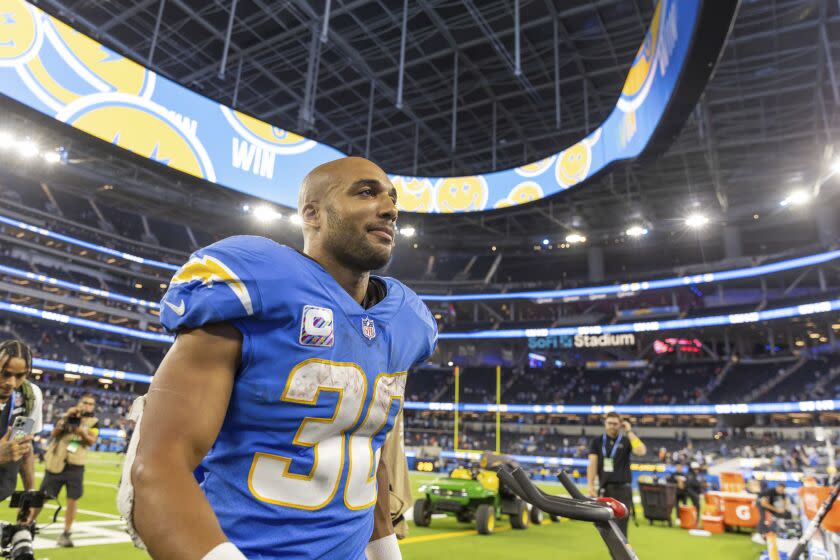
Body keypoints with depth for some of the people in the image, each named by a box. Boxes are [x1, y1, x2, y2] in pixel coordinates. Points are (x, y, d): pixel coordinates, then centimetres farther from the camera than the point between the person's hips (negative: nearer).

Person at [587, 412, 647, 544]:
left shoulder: (626, 440, 3)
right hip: (604, 488, 2)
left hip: (622, 488, -2)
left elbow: (641, 451, -17)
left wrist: (629, 431, -11)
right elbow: (592, 464, 2)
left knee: (620, 524, -6)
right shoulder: (597, 441, 7)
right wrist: (591, 486, -6)